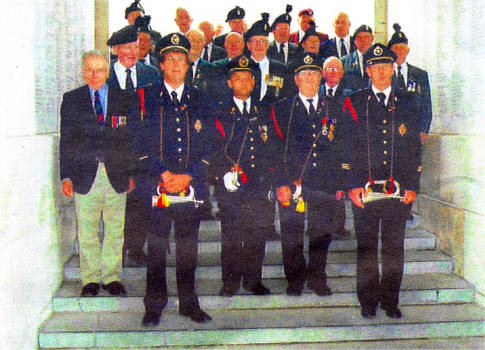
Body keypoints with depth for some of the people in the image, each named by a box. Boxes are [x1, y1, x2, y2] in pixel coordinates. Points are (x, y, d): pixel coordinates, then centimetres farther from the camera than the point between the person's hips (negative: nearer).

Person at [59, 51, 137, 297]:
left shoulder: (123, 99, 8)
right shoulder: (71, 99, 8)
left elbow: (131, 138, 8)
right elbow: (66, 141, 6)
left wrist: (132, 173, 3)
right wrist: (66, 176, -1)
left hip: (116, 175, 0)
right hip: (84, 175, 0)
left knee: (115, 229, 5)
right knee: (87, 231, 5)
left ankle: (112, 277, 16)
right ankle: (90, 279, 17)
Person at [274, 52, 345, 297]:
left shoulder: (334, 109, 12)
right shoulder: (282, 109, 6)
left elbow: (340, 149, 11)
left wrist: (339, 184, 5)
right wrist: (281, 182, -8)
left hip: (325, 184, 2)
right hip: (292, 183, -1)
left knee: (322, 235, 6)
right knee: (291, 236, 4)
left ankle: (317, 279, 22)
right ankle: (295, 280, 20)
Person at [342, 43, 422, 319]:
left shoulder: (407, 102, 10)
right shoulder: (355, 103, 6)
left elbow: (415, 146, 8)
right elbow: (350, 146, 2)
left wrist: (413, 186, 2)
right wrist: (353, 185, -5)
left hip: (399, 189, 1)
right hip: (365, 187, -1)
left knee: (394, 246, 7)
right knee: (366, 247, 5)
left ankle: (390, 301, 20)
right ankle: (368, 301, 18)